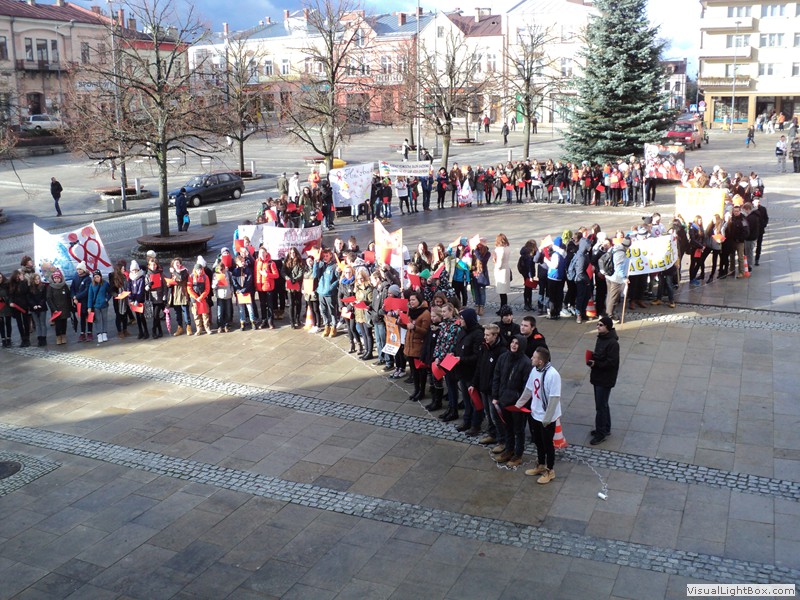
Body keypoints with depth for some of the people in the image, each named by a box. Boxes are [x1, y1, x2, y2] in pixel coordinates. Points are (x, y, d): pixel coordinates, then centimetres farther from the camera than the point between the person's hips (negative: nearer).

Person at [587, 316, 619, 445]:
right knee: (603, 405, 19)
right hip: (598, 377, 9)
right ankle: (605, 429, 32)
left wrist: (595, 364, -20)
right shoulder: (601, 338, 7)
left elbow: (612, 362, -24)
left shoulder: (612, 343, -22)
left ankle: (601, 433, 7)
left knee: (601, 406, -3)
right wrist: (592, 359, -1)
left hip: (605, 380, -9)